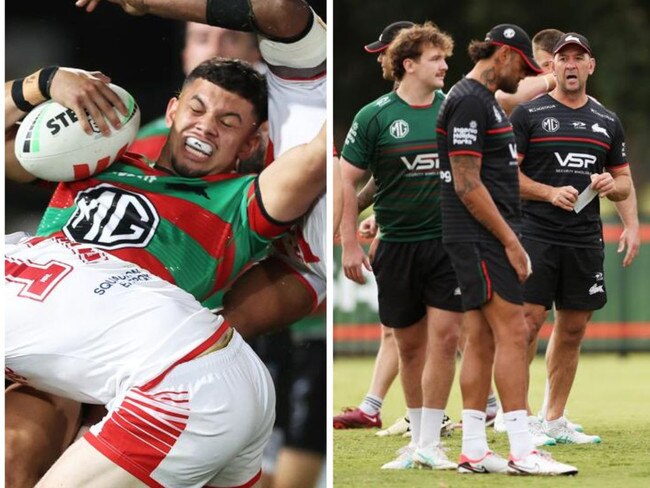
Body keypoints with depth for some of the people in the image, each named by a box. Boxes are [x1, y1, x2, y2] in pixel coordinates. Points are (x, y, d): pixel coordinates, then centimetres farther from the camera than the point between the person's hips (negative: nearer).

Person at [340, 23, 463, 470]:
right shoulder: (375, 116, -3)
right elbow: (348, 180, 0)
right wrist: (350, 245, -4)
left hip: (448, 243, 1)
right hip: (397, 245, -1)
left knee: (444, 337, -9)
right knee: (410, 344, 8)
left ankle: (430, 442, -4)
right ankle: (417, 440, 21)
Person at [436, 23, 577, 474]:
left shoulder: (484, 100, 19)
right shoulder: (469, 101, -14)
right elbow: (466, 184, -19)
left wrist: (508, 240, 20)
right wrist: (511, 242, -17)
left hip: (487, 239, 10)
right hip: (480, 238, -10)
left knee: (483, 340, 8)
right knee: (512, 333, -12)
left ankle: (473, 450, 9)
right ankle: (522, 451, -14)